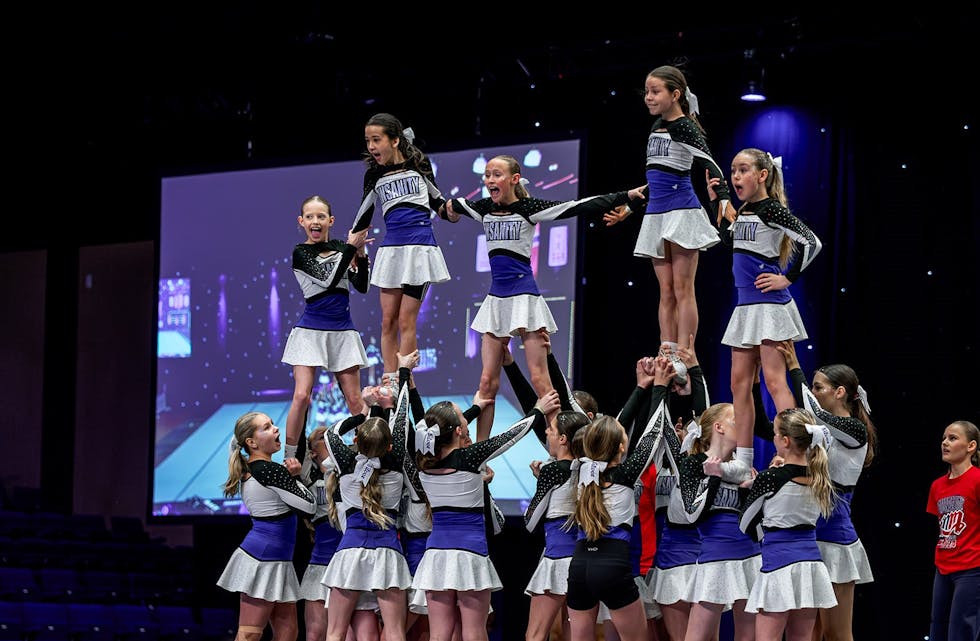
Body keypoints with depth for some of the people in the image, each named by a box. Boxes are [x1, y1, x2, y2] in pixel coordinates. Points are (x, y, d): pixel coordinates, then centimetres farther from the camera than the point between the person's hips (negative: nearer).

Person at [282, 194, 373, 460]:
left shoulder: (340, 247, 9)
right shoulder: (301, 253, -4)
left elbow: (361, 286, 4)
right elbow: (329, 281, -17)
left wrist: (360, 254, -10)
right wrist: (350, 247, -16)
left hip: (342, 331, 4)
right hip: (310, 331, -3)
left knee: (354, 399, 3)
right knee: (301, 396, -13)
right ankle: (290, 459, -7)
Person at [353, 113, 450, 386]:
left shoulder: (418, 164, 0)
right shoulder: (374, 175, 6)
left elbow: (436, 200, 13)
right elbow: (363, 219, 14)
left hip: (419, 248, -3)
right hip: (391, 249, 3)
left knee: (406, 321, -5)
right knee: (388, 320, 1)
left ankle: (402, 385, -4)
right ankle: (388, 384, 5)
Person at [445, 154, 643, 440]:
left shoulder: (528, 208, -6)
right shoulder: (484, 209, 10)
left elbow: (578, 207, -13)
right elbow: (456, 205, 35)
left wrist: (624, 196, -18)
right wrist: (451, 209, 17)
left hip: (524, 295, -5)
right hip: (496, 298, 5)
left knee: (540, 379, -10)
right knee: (487, 382, 4)